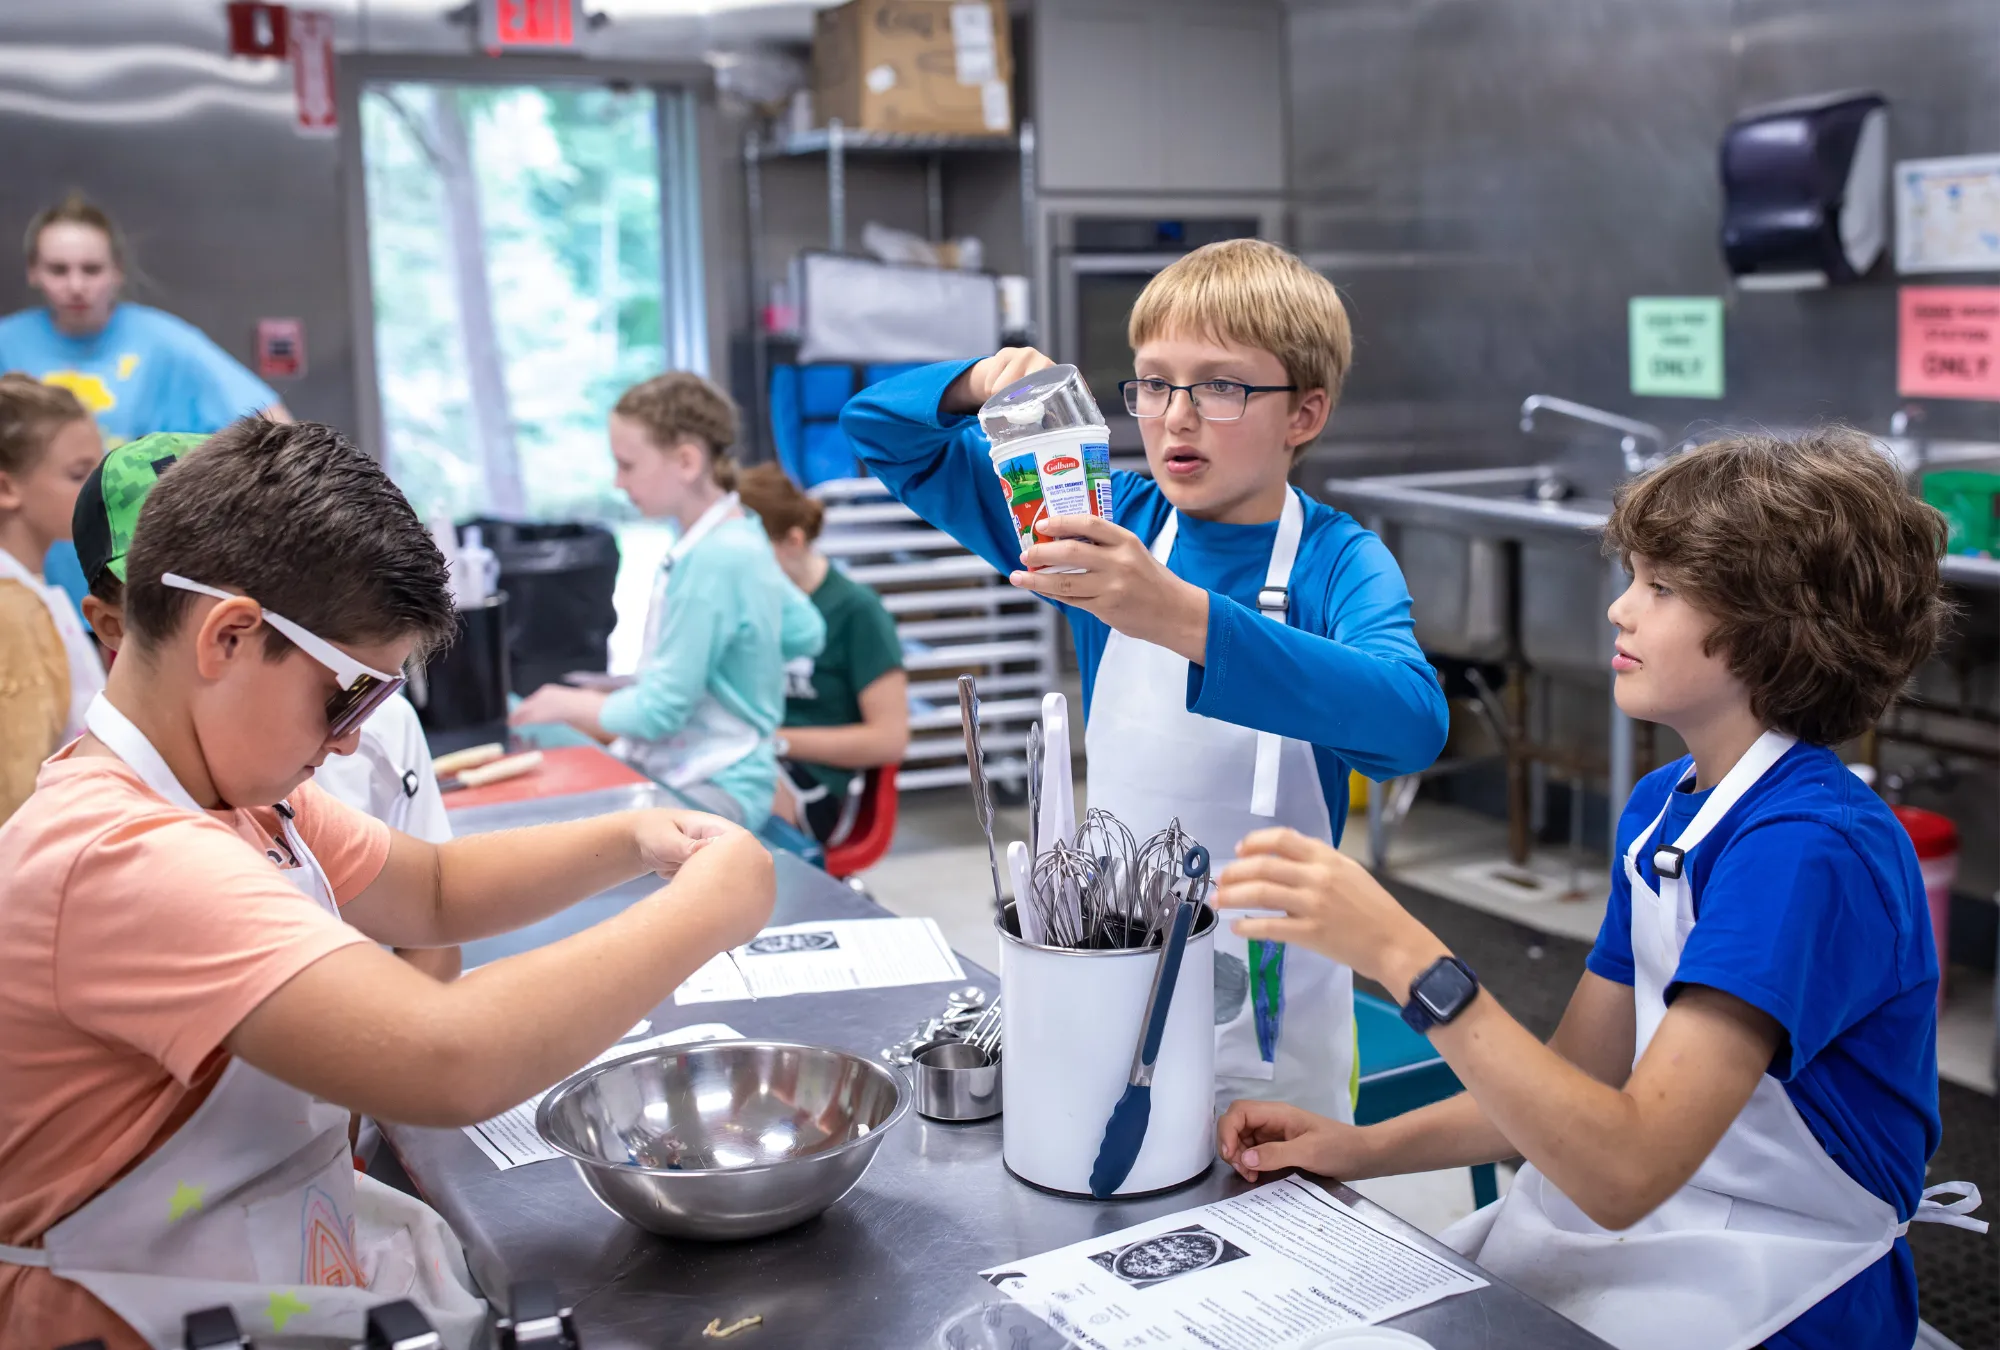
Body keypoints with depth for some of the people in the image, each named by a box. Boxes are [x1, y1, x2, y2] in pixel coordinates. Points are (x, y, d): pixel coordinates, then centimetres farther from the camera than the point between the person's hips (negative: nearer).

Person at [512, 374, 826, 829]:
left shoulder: (714, 560, -22)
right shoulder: (737, 536, 5)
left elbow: (659, 711, -17)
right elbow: (805, 633, 17)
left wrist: (567, 704, -3)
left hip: (717, 789, -9)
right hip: (669, 765, 9)